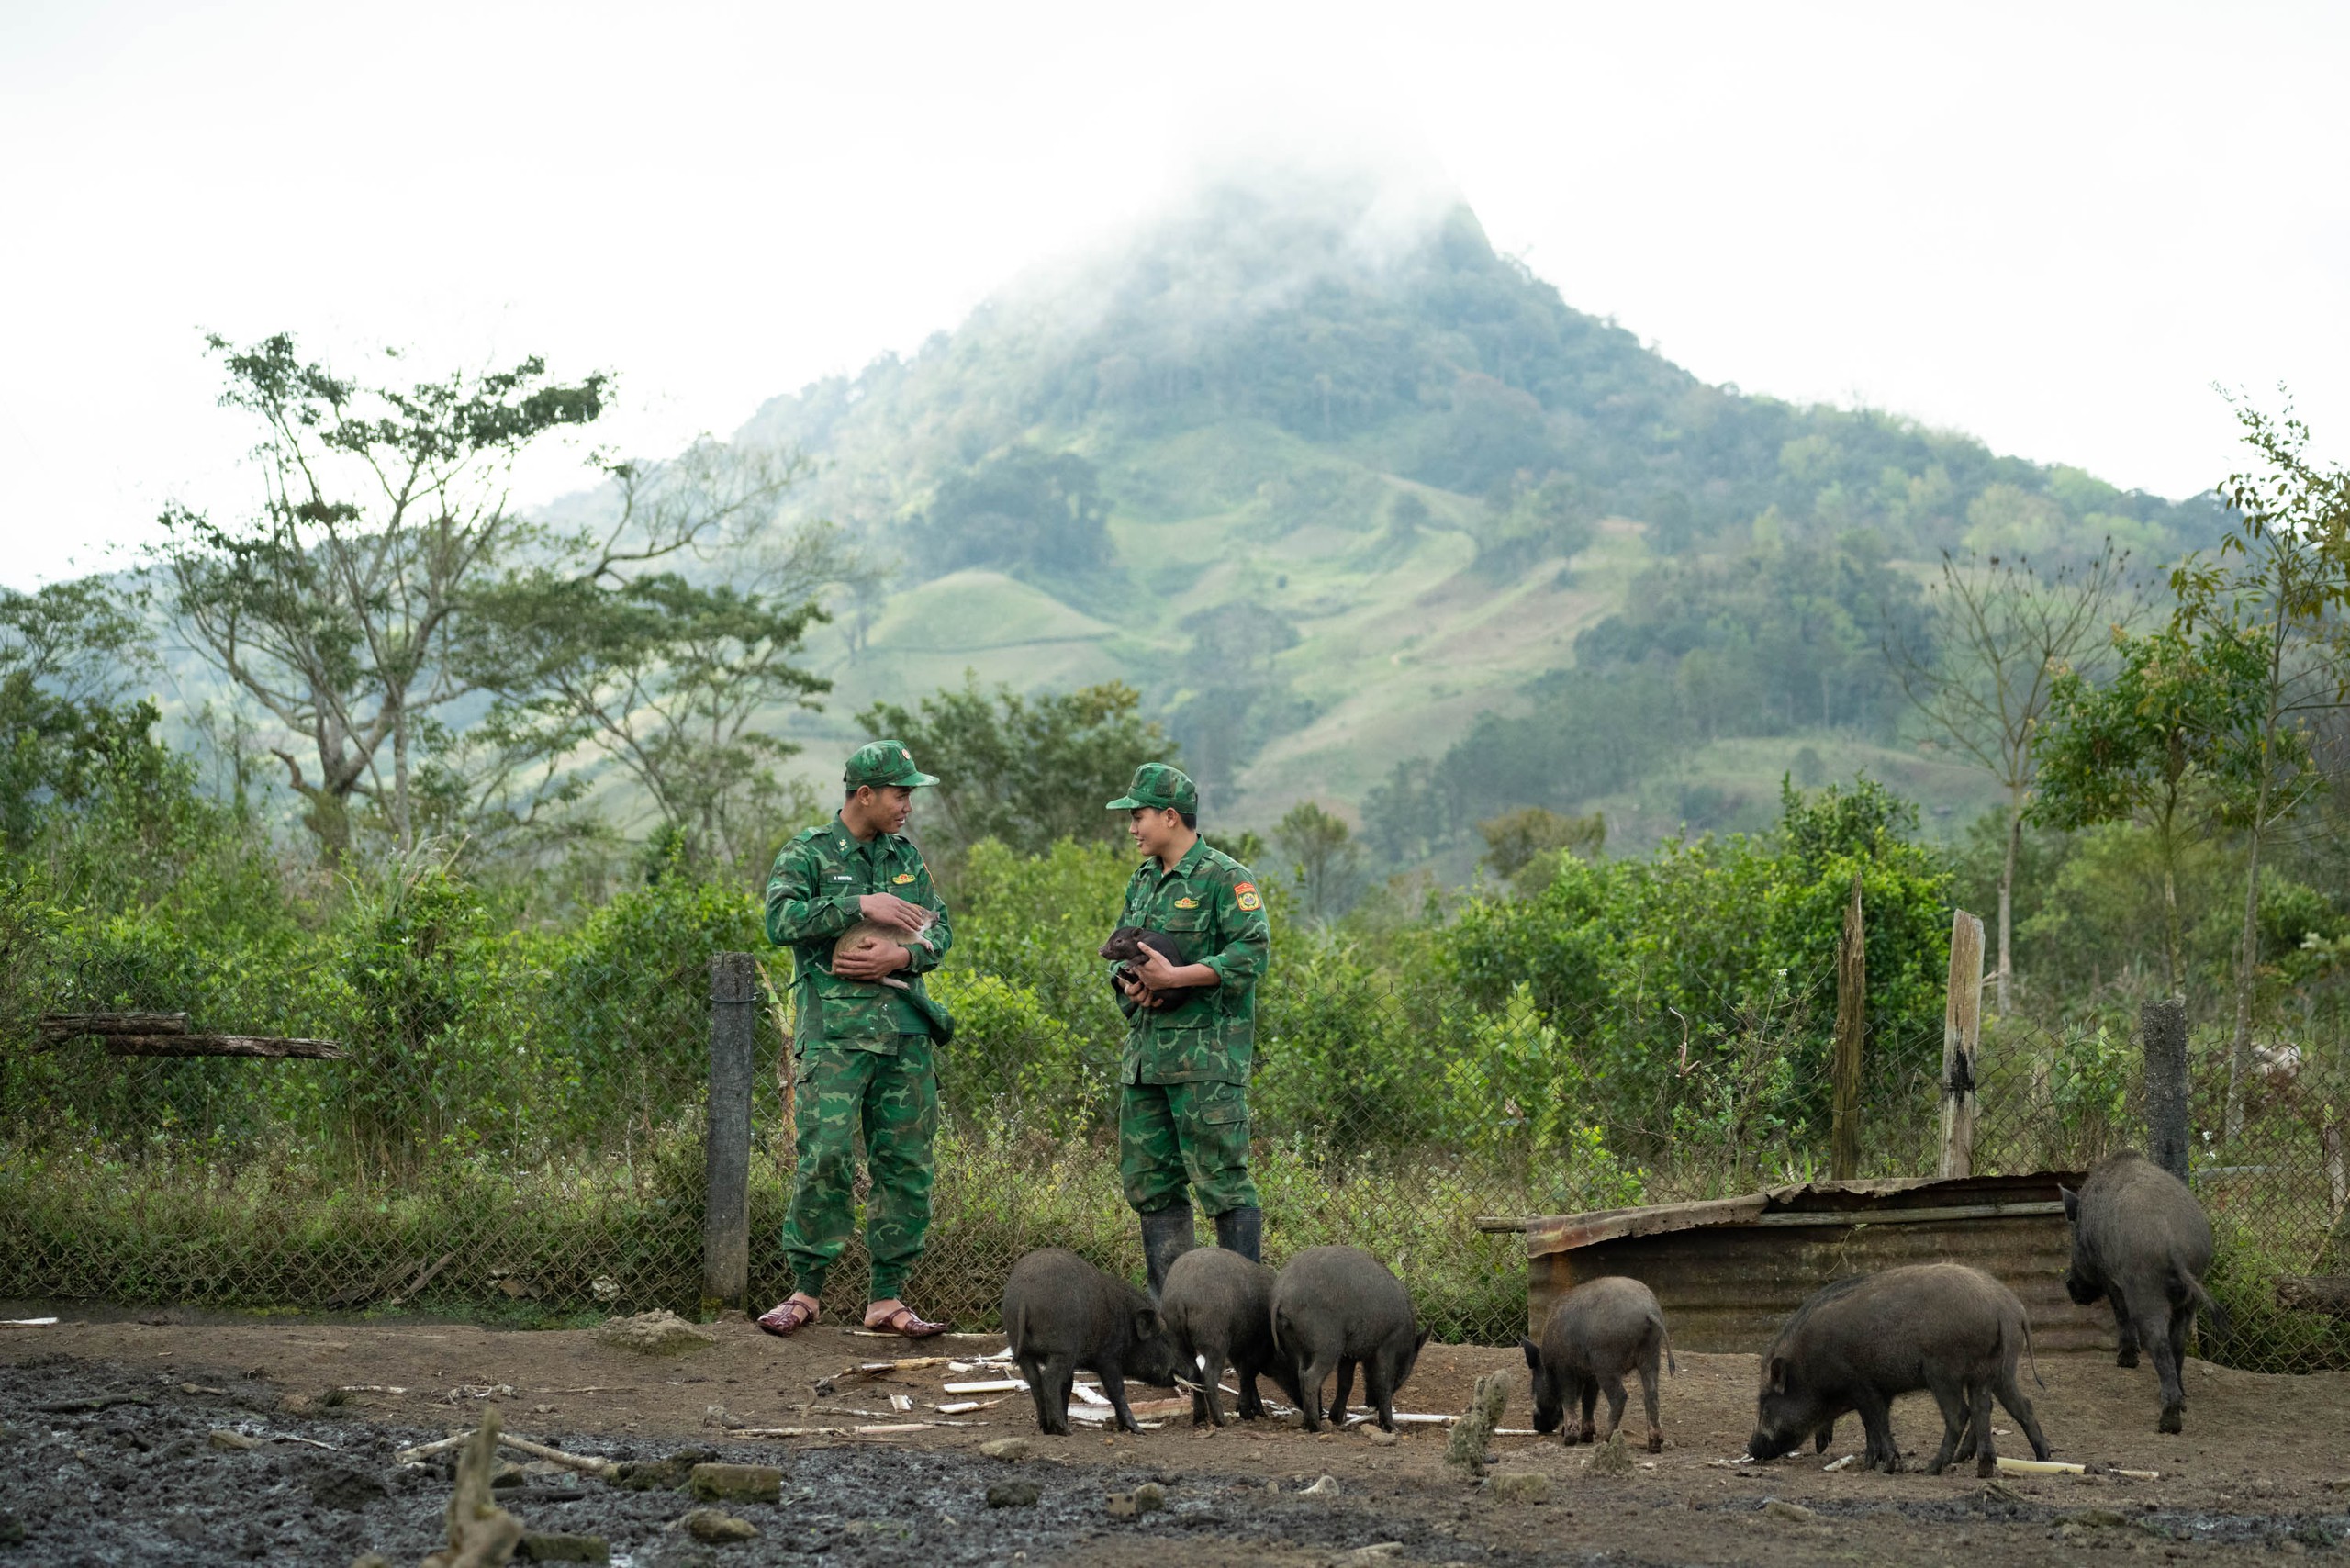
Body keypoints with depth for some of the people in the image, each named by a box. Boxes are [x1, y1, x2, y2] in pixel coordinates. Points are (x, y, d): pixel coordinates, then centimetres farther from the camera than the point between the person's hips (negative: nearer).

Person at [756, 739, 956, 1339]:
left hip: (906, 1029, 5)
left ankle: (887, 1298, 10)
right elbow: (780, 921, -14)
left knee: (906, 1163, 4)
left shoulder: (907, 856, 16)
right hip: (835, 1032, -5)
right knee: (826, 1158, -12)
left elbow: (939, 930, 13)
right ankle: (806, 1290, -1)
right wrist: (861, 906, -19)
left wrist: (901, 956, -8)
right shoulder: (808, 854, 1)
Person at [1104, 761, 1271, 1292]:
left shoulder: (1224, 878, -7)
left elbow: (1252, 951, -16)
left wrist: (1174, 977, -20)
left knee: (1221, 1179, -9)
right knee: (1148, 1181, 9)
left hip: (1206, 1053, -8)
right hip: (1145, 1050, 8)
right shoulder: (1143, 881, 18)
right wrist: (1130, 981, 0)